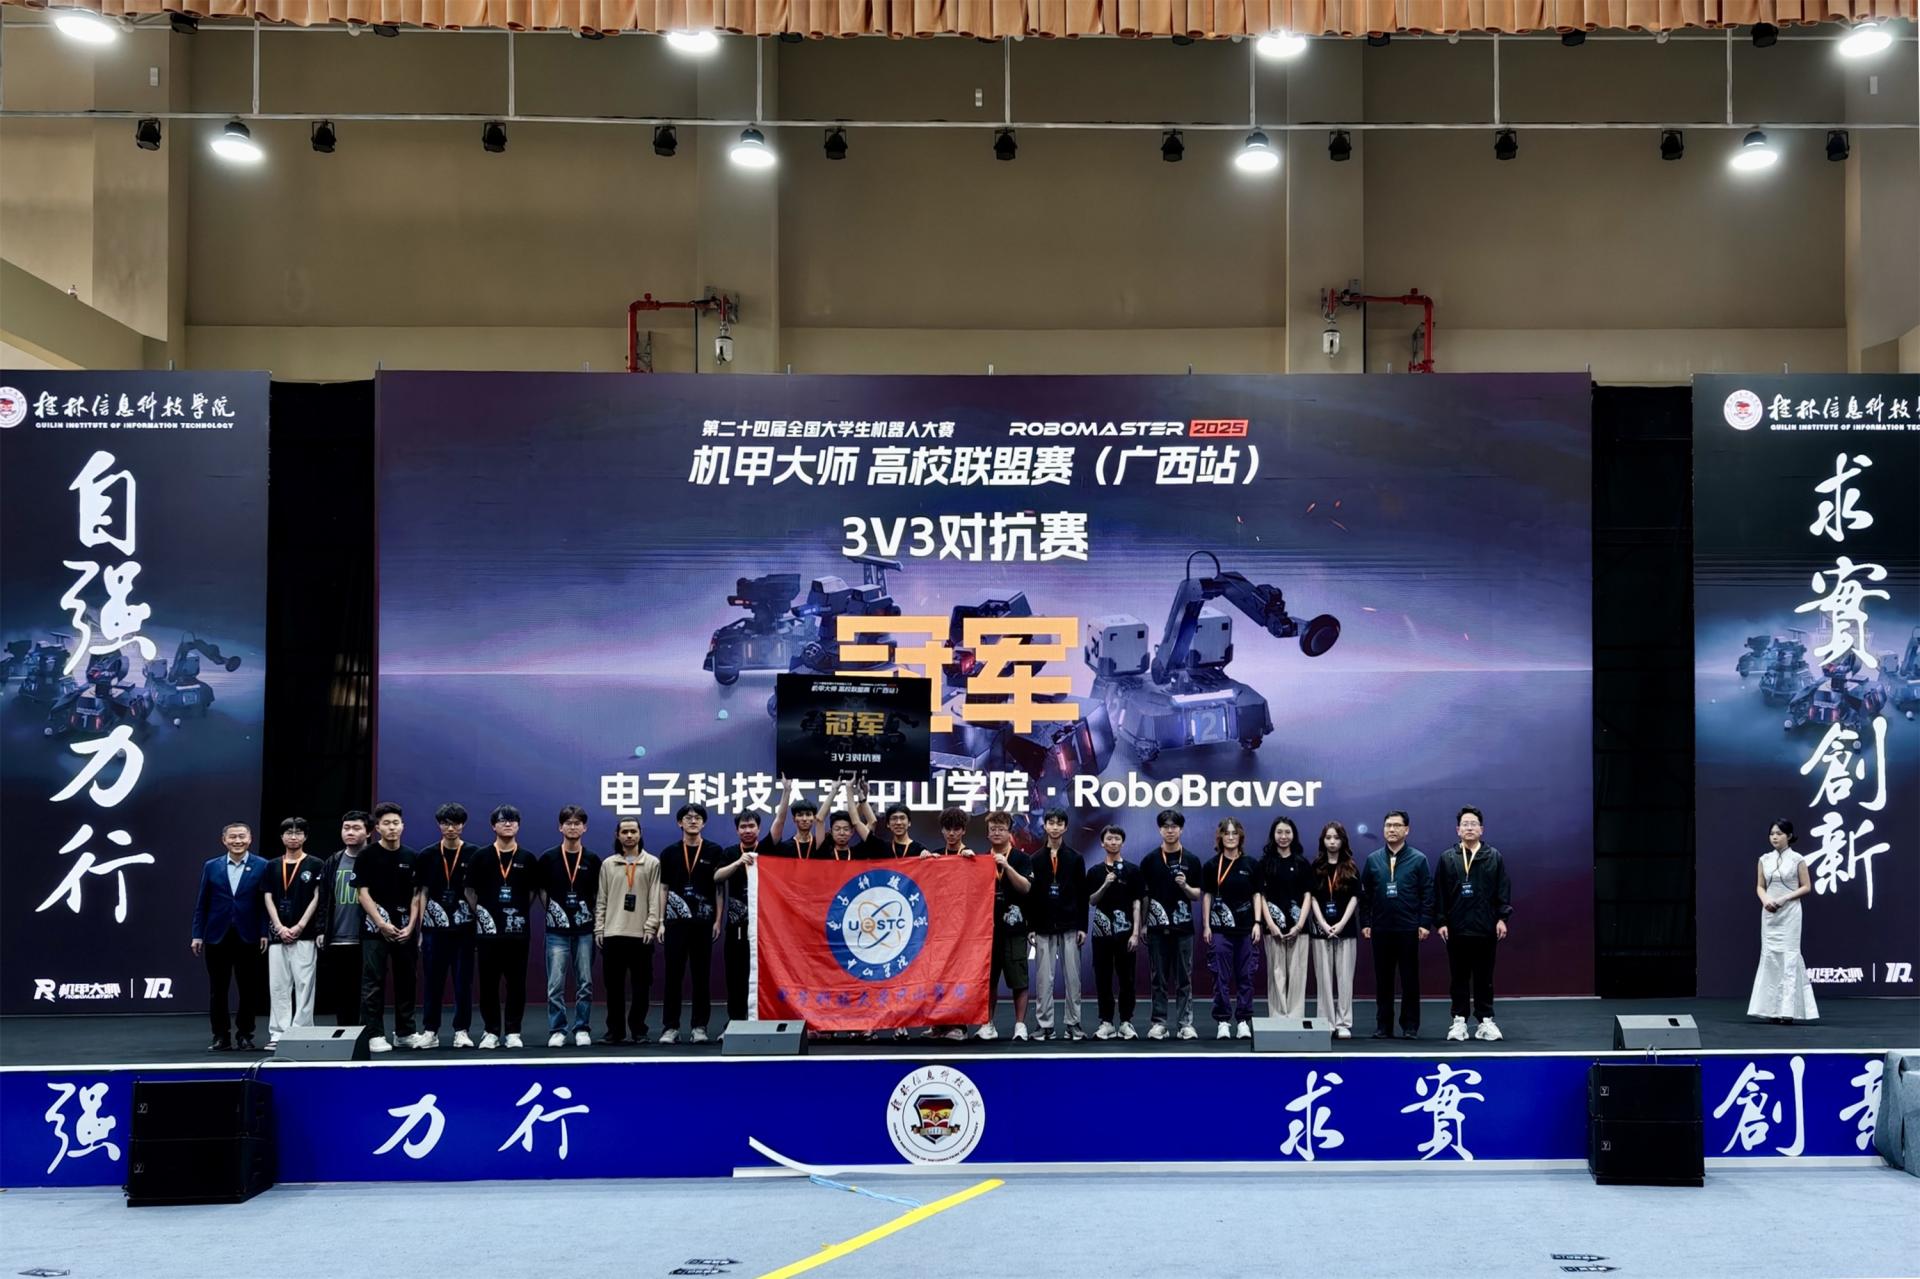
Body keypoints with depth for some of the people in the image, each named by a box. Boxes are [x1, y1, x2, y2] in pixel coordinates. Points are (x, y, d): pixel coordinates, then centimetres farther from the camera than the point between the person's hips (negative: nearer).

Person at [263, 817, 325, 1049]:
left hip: (305, 936, -3)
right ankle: (277, 1034, 6)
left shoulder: (315, 865, 3)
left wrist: (299, 927, -9)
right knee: (278, 987, 3)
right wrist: (280, 927, -5)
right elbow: (268, 898, 8)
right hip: (278, 935, 3)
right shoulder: (272, 866, 12)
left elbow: (317, 898, -1)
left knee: (303, 986, -5)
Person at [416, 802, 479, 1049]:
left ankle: (462, 1031, 9)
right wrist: (420, 928, 4)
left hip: (464, 926, -1)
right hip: (434, 926, 1)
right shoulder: (427, 856, 7)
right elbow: (423, 893, 9)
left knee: (463, 980, 2)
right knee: (433, 980, 4)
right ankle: (430, 1031, 11)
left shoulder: (474, 855, 2)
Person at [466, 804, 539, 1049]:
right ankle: (491, 1032, 10)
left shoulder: (527, 859, 6)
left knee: (516, 983, 2)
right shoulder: (481, 857, 3)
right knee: (488, 984, 2)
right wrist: (480, 914, -2)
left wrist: (519, 912, 5)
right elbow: (470, 891, 6)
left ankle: (513, 1032, 9)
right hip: (488, 930, -1)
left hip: (518, 931, 1)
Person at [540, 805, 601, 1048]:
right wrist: (553, 912, 2)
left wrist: (596, 919, 3)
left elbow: (599, 893, 12)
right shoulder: (548, 858, 2)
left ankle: (582, 1030, 12)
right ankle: (557, 1031, 6)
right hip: (557, 930, -1)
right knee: (556, 985, -2)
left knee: (585, 984, 4)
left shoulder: (592, 860, 5)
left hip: (585, 930, 1)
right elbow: (541, 890, 9)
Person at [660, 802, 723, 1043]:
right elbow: (664, 889, 9)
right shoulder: (670, 853, 7)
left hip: (703, 921, 0)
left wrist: (718, 920, -2)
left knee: (702, 975, 3)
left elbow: (719, 888, 4)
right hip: (676, 921, 1)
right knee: (673, 974, 0)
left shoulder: (714, 852, 4)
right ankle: (670, 1026, 5)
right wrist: (660, 921, 2)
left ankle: (700, 1026, 8)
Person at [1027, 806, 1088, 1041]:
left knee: (1072, 977, 2)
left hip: (1069, 927, 0)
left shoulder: (1075, 858, 4)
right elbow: (1030, 895, 5)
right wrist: (1031, 927, -1)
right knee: (1045, 978, 1)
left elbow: (1083, 895, 4)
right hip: (1044, 927, 0)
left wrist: (1082, 926, -2)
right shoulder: (1035, 859, 5)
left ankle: (1072, 1023, 8)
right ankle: (1045, 1024, 6)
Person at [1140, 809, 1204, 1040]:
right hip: (1157, 927, 0)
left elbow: (1197, 895, 5)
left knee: (1184, 978, 2)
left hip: (1183, 927, 0)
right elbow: (1143, 894, 7)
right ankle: (1159, 1023, 9)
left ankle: (1185, 1023, 5)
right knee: (1158, 978, 4)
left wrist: (1185, 886, -16)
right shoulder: (1149, 860, 3)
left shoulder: (1191, 860, 4)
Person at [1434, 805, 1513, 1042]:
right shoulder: (1447, 858, 5)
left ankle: (1485, 1020, 10)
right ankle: (1459, 1020, 11)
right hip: (1456, 929, 0)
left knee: (1484, 977, 5)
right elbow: (1439, 892, 5)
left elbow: (1503, 890, 5)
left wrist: (1502, 918, -3)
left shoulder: (1494, 857, 6)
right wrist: (1441, 921, -2)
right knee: (1459, 977, 5)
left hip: (1486, 929, 0)